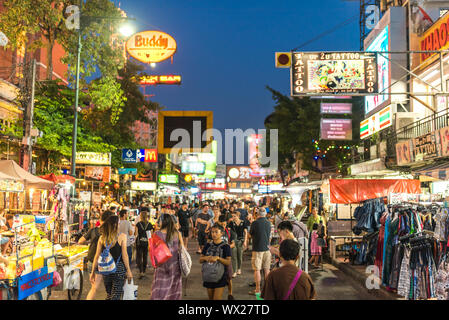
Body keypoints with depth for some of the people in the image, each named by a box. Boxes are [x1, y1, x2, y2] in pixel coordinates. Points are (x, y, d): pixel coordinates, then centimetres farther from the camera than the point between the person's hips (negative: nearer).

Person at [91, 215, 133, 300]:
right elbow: (124, 255, -9)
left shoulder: (102, 238, 1)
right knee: (116, 296, 3)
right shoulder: (122, 236, -9)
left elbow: (97, 256, 3)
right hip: (119, 269, -4)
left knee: (109, 295, 19)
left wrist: (93, 272, 11)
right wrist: (128, 270, -2)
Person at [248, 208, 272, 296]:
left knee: (257, 269, 2)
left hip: (257, 248, -5)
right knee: (267, 269, 13)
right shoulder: (268, 223, 2)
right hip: (267, 248, 5)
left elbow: (250, 235, 2)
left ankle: (258, 290, 6)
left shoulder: (255, 223, -12)